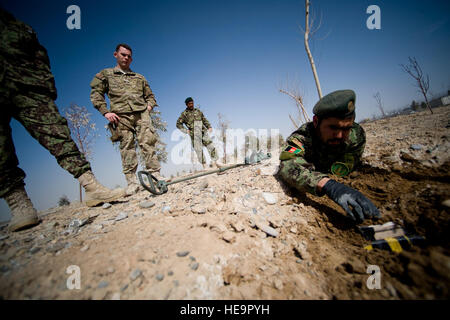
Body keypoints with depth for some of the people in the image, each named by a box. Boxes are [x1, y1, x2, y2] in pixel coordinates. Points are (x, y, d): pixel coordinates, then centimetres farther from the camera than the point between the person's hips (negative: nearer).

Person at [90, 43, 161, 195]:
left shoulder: (139, 77, 27)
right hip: (121, 116, -1)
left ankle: (156, 175, -12)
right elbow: (95, 93, 11)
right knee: (127, 147, -7)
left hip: (142, 114, 2)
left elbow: (150, 95, 29)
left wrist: (149, 106, 8)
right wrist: (105, 112, -3)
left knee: (148, 144, -12)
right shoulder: (105, 74, 20)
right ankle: (132, 182, -7)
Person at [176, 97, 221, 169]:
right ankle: (204, 165, 5)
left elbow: (204, 120, 23)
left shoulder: (198, 111, 18)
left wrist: (209, 126, 9)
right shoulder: (184, 114, 5)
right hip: (194, 135, -4)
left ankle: (215, 162, 6)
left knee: (211, 146, -3)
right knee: (199, 150, -4)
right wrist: (185, 130, -4)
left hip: (203, 132, 4)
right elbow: (178, 124, 6)